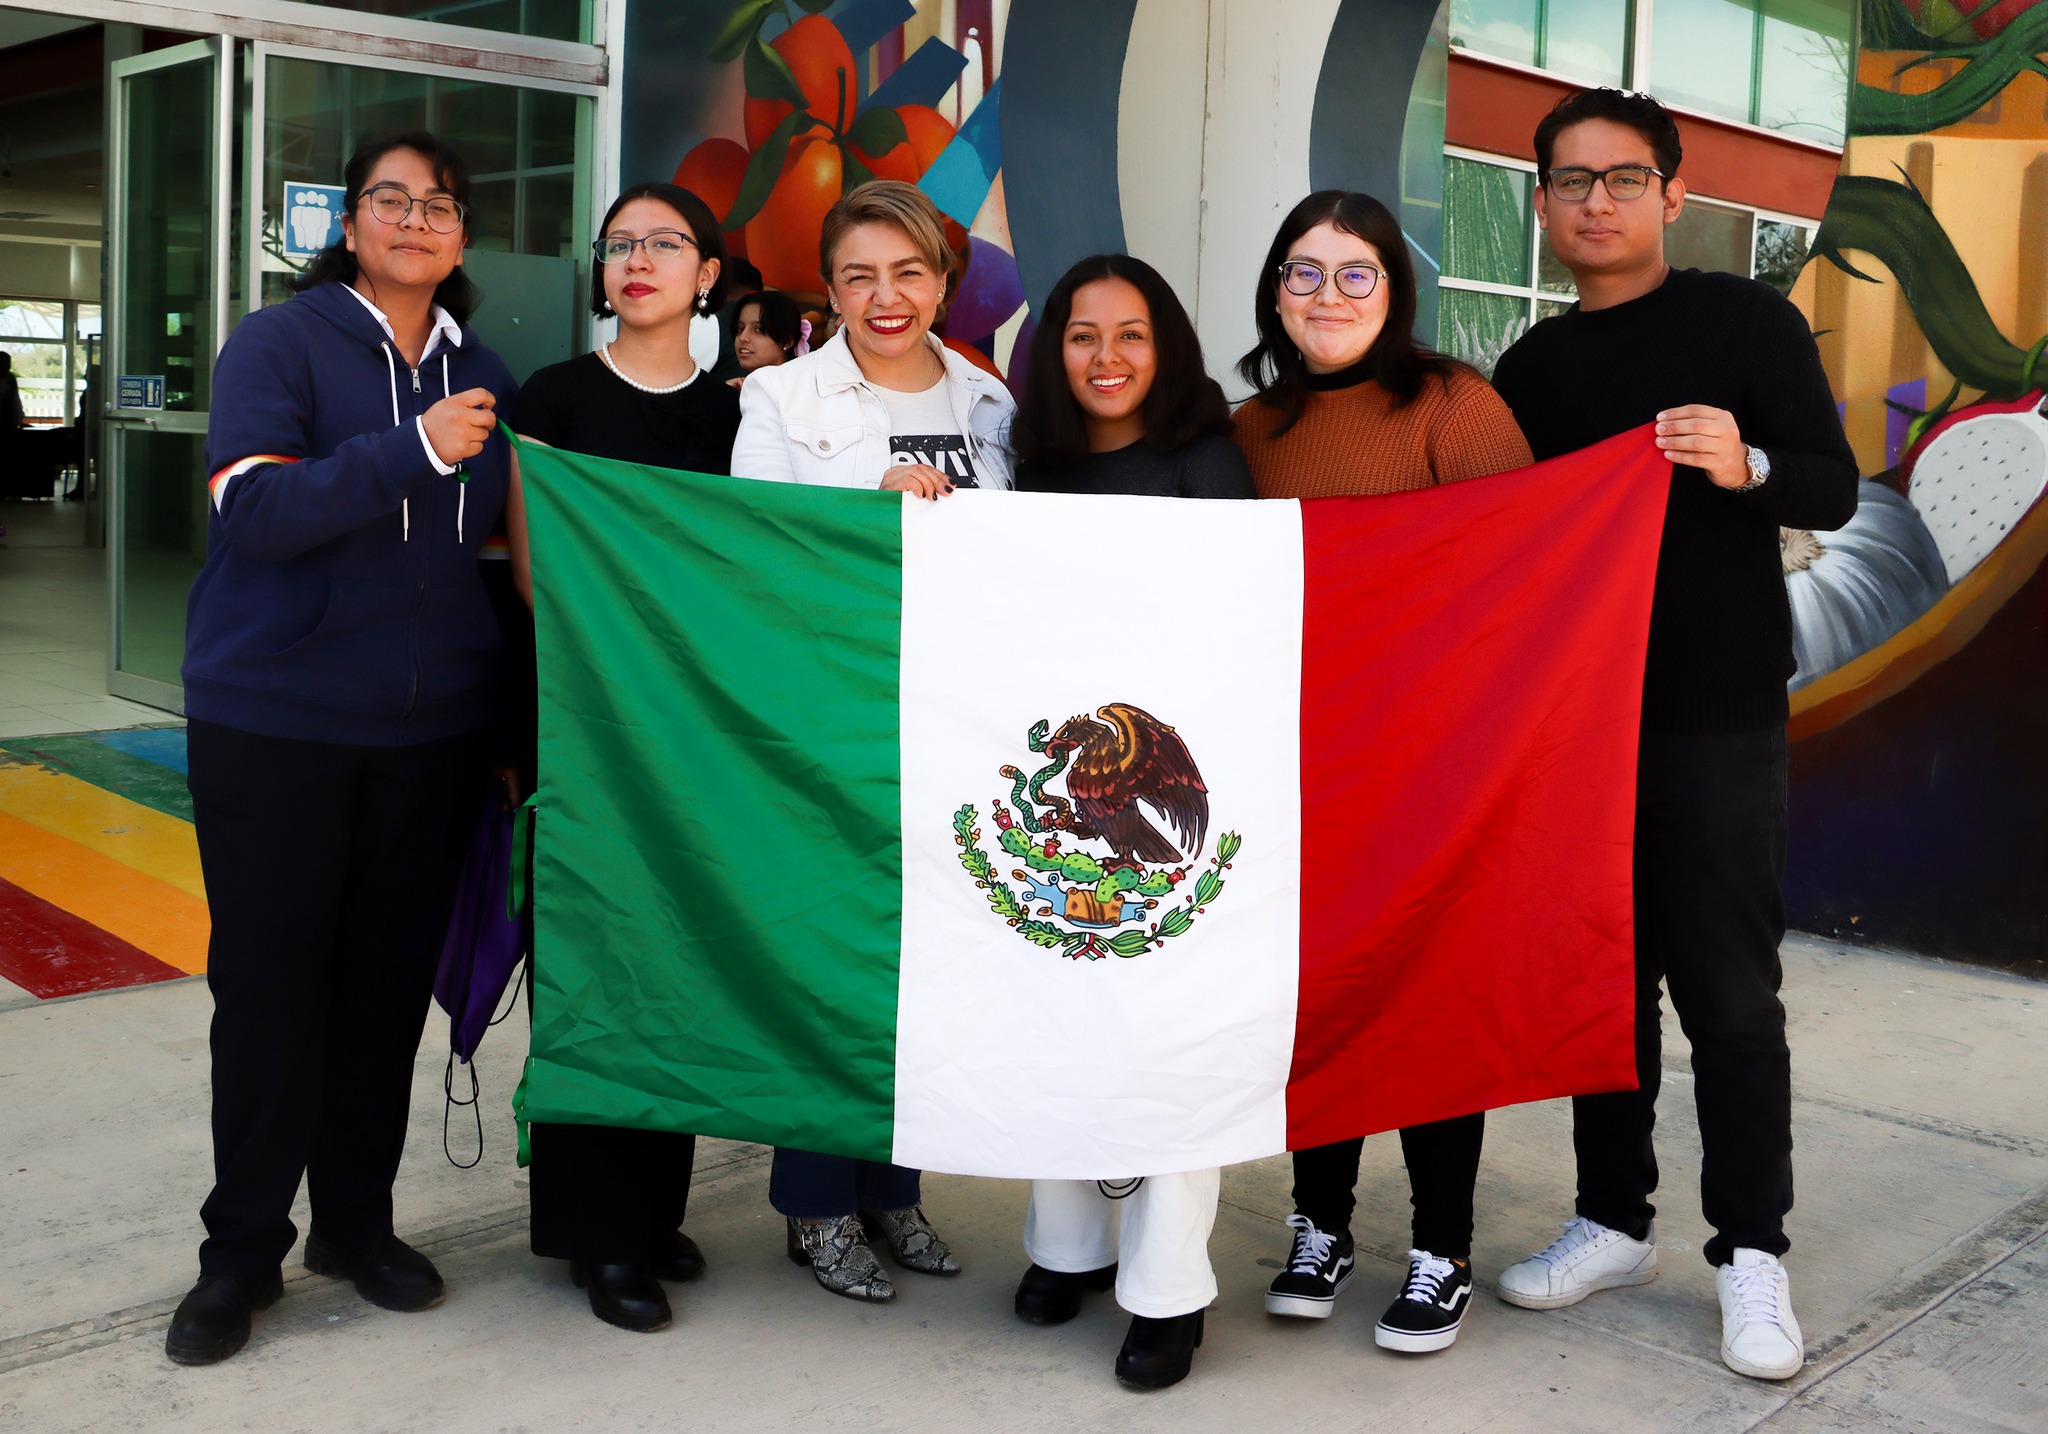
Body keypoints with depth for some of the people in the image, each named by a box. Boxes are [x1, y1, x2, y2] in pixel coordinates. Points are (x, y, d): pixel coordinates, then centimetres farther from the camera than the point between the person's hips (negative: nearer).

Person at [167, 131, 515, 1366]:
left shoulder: (485, 378, 11)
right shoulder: (279, 343, -4)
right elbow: (255, 509, -17)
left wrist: (510, 718, 12)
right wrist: (412, 450, -27)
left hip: (434, 729, 4)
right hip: (275, 723, -4)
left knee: (394, 978, 10)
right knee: (269, 980, 3)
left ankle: (359, 1221, 26)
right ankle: (243, 1250, 18)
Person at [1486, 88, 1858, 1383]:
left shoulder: (1748, 320, 0)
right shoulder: (1532, 368, 12)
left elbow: (1835, 489, -2)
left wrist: (1746, 465, -22)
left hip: (1717, 717, -4)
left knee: (1728, 991, -1)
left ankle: (1752, 1252, 9)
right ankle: (1616, 1221, 20)